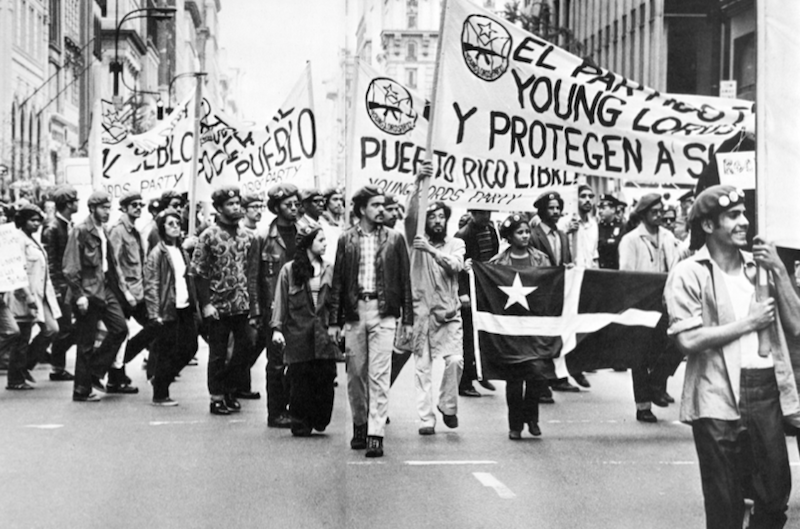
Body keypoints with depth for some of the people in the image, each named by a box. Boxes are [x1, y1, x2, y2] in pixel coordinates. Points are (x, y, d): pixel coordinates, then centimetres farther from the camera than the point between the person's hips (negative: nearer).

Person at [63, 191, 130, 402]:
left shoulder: (103, 231, 12)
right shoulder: (80, 231, -11)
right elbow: (70, 268, -14)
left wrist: (120, 287, 10)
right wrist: (79, 295, -18)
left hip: (105, 289, 8)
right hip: (87, 292, -8)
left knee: (120, 328, -2)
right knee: (86, 343, -1)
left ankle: (95, 372, 12)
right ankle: (82, 390, 9)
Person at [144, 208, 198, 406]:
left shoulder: (182, 252, 14)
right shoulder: (157, 254, -8)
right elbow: (150, 286, -12)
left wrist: (193, 304, 12)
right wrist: (155, 314, -17)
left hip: (185, 308, 7)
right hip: (167, 309, -7)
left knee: (189, 348, 7)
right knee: (166, 352, -1)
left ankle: (161, 378, 26)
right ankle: (160, 395, 11)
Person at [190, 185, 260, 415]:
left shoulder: (246, 236, 8)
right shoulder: (209, 236, -6)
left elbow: (252, 273, 10)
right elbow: (197, 273, -7)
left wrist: (253, 307, 6)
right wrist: (206, 303, -14)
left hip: (242, 305, 4)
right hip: (217, 307, -4)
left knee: (246, 346, 2)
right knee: (218, 353, 3)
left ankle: (227, 387, 21)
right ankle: (217, 398, 13)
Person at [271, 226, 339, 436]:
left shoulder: (329, 270, 10)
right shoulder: (289, 270, 1)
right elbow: (281, 301, 2)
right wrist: (277, 328, -7)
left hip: (324, 333, 2)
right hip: (298, 334, -2)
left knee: (326, 379, -4)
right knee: (300, 381, 0)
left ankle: (319, 421, 13)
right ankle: (300, 425, 12)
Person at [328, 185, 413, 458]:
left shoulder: (394, 239, 5)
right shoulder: (347, 240, 6)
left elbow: (405, 280, 6)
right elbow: (338, 281, 7)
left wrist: (407, 318, 1)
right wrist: (334, 320, 3)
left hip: (383, 313, -2)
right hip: (354, 312, 2)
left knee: (379, 375, -8)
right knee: (355, 374, 8)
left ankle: (375, 434, -9)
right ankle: (359, 425, 24)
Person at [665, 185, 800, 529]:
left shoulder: (759, 266, 10)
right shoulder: (689, 274, -4)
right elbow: (689, 340, -14)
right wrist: (748, 322, -9)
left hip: (767, 392, 5)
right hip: (719, 398, -4)